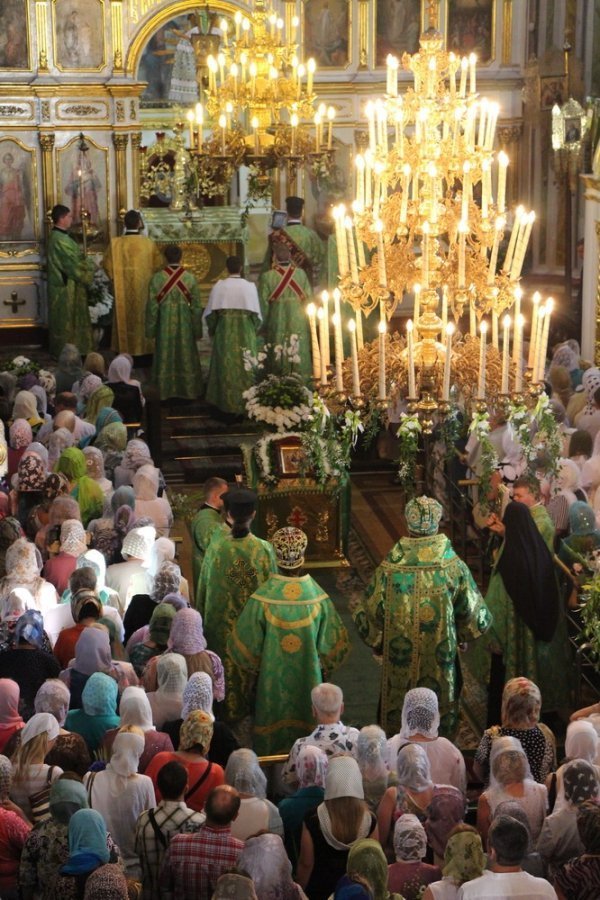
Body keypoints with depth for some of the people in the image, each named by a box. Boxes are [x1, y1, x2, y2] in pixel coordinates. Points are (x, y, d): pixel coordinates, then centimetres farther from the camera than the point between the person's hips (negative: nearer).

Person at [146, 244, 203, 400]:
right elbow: (196, 306, -3)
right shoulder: (190, 278, -8)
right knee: (186, 356, 12)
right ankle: (188, 391, 18)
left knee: (166, 357, 10)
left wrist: (150, 328, 3)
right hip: (184, 323, 0)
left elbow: (152, 305, -6)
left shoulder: (157, 278, -10)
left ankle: (165, 392, 15)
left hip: (164, 323, 0)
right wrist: (197, 329, 6)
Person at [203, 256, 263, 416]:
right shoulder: (249, 286, -5)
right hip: (245, 334, 0)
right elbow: (256, 314, -2)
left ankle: (227, 403, 9)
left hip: (224, 334, 0)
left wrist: (212, 330, 14)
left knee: (226, 368, 7)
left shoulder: (219, 286, -6)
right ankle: (245, 404, 9)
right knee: (245, 367, 7)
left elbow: (210, 313, -3)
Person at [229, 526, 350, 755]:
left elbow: (245, 646, -10)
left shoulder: (262, 599, -21)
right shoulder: (319, 597, -18)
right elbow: (333, 646, -7)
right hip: (308, 683, 1)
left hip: (272, 685, -1)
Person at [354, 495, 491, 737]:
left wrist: (378, 643, 10)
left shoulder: (390, 568, -16)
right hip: (441, 666, 0)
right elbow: (475, 617, -5)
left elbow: (369, 617, -8)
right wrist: (460, 634, 16)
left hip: (399, 663, 0)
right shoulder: (455, 567, -14)